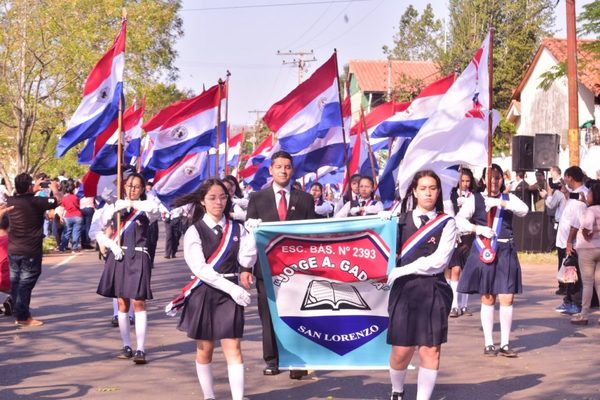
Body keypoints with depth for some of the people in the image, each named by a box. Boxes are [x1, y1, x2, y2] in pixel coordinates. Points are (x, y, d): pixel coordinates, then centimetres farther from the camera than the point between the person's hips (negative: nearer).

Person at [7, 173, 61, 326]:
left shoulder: (11, 201, 0)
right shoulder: (36, 202, -17)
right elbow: (59, 199, -8)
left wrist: (34, 190, 30)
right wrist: (55, 188, 12)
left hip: (13, 250, 6)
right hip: (31, 252, -6)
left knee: (15, 283, 15)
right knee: (26, 284, -1)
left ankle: (18, 314, 23)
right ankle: (23, 317, 1)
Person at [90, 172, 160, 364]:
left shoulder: (145, 209, 0)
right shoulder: (114, 208, 8)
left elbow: (155, 209, -26)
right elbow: (94, 230, 7)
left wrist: (130, 203, -20)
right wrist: (110, 244, -6)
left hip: (137, 258, -3)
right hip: (118, 257, 3)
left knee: (138, 303, -6)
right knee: (122, 303, 8)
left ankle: (141, 349, -6)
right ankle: (126, 346, 16)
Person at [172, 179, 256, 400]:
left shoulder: (236, 229, 5)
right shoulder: (194, 231, -4)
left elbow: (246, 261, -3)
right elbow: (200, 268, -13)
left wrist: (251, 234, -13)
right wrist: (231, 287, -18)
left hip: (230, 293, 2)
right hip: (204, 294, -2)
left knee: (233, 349, -4)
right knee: (205, 349, 7)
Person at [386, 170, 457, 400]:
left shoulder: (447, 224, 3)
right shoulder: (400, 221, 9)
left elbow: (439, 260, -8)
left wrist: (402, 270, -10)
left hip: (433, 291, -1)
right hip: (404, 290, 1)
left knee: (430, 350, -2)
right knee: (401, 351, 1)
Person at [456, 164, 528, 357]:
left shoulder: (509, 198, 10)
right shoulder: (475, 199, 5)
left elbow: (524, 210, -8)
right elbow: (459, 219, -3)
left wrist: (500, 202, -18)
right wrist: (479, 229, -15)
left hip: (506, 251, 2)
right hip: (484, 250, -2)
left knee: (507, 299, -2)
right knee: (487, 298, 4)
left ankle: (505, 343, 6)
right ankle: (488, 343, 12)